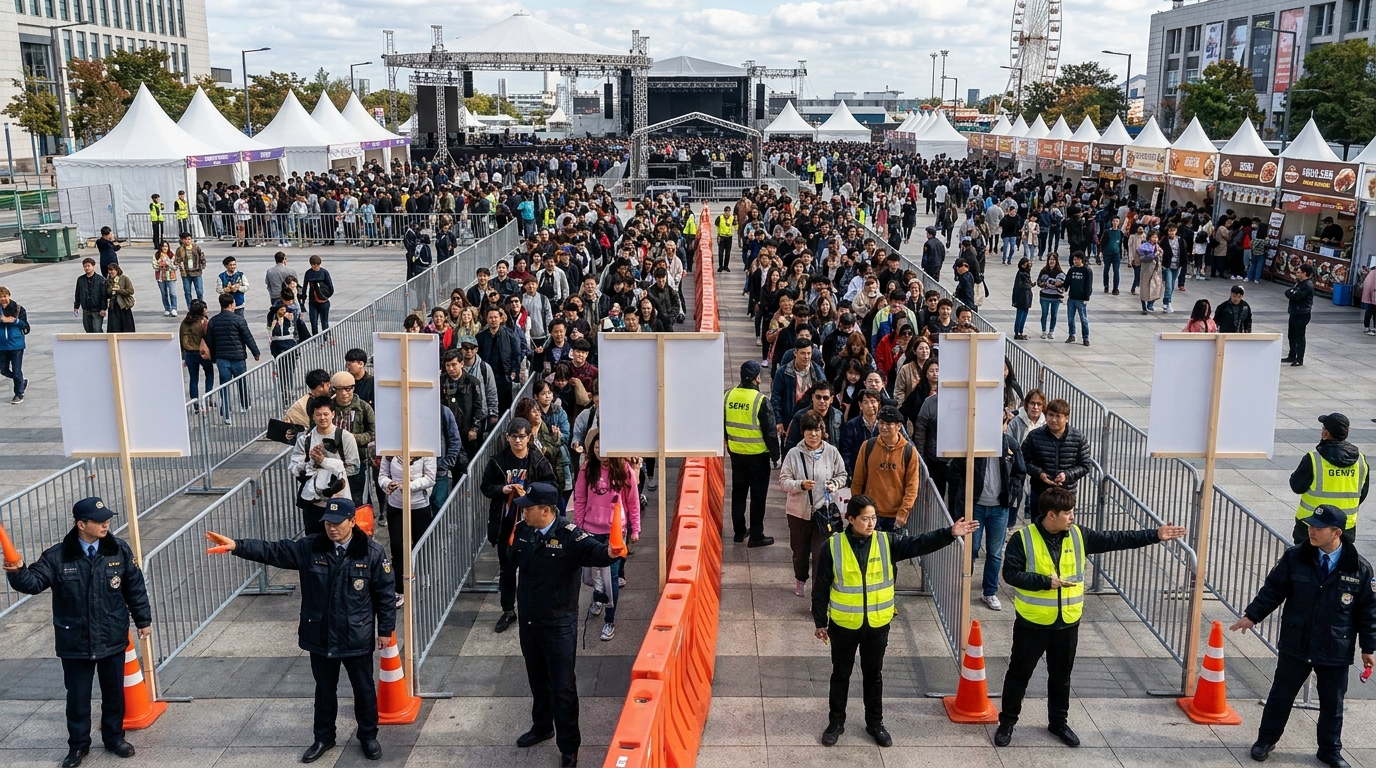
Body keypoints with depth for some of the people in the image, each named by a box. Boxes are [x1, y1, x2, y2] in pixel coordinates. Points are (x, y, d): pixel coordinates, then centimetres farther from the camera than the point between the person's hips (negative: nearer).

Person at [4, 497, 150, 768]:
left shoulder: (119, 550, -6)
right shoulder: (58, 556, -12)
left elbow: (135, 587, 2)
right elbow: (34, 582, -15)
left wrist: (143, 620, 7)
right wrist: (17, 571, -37)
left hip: (113, 638, 2)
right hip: (74, 641, -1)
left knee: (114, 691, 15)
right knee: (77, 696, 11)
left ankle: (114, 737, 34)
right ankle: (78, 744, 29)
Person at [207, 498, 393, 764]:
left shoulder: (372, 552, -13)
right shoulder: (310, 548, -7)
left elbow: (386, 593, -8)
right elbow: (273, 551, -11)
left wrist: (385, 629, -6)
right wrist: (236, 545, -25)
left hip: (357, 639, -2)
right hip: (321, 637, 3)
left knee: (364, 689, 14)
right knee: (325, 689, 19)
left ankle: (368, 737, 34)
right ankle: (324, 738, 38)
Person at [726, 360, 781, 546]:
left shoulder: (729, 396, -3)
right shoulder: (760, 400, -19)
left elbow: (723, 424, 10)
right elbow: (770, 430, -15)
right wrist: (775, 453, -4)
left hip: (736, 453, 5)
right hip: (758, 455, -5)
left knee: (738, 493, 17)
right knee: (758, 495, 5)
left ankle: (739, 531, 25)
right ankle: (756, 536, 10)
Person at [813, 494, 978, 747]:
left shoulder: (886, 542, -7)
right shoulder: (833, 546, -13)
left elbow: (919, 544, -16)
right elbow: (821, 587, -7)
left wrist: (950, 533, -29)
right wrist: (820, 621, -3)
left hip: (877, 624, 2)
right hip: (843, 624, -2)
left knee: (874, 675, 17)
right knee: (841, 674, 14)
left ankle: (875, 723, 33)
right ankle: (836, 723, 30)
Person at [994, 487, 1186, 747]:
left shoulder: (1078, 536, -1)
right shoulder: (1023, 539, -16)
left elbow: (1116, 540, 1)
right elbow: (1010, 573, -19)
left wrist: (1155, 535, -3)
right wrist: (1046, 582, -26)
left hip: (1067, 623, 4)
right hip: (1032, 623, -4)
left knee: (1061, 676, 17)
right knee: (1019, 674, 9)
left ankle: (1059, 722, 34)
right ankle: (1007, 722, 24)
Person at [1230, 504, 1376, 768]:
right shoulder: (1295, 558, -9)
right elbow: (1273, 590, 0)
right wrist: (1252, 615, -5)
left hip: (1336, 650, 0)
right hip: (1295, 645, 1)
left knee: (1332, 704, 14)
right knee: (1281, 695, 13)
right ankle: (1266, 740, 31)